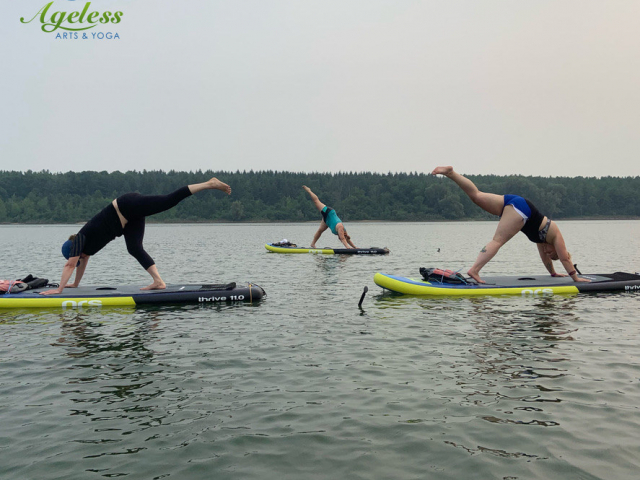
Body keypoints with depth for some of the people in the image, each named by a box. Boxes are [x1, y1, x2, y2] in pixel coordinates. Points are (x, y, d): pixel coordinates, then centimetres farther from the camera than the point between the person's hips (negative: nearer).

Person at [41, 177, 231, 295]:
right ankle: (158, 281, -6)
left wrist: (59, 289, -2)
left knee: (169, 200, -19)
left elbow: (69, 265, -5)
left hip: (128, 205, -8)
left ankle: (209, 183, -23)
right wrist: (75, 284, 40)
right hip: (131, 218, 8)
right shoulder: (86, 244, 19)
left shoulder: (80, 239, -2)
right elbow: (83, 263, 33)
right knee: (135, 249, 0)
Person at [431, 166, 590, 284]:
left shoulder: (542, 238, 31)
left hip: (512, 203, 7)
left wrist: (553, 273, 51)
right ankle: (474, 271, -32)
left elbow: (544, 257, 42)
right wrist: (575, 278, 25)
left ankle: (450, 172, -16)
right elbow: (564, 258, 15)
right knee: (497, 241, -17)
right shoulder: (556, 236, 14)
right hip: (521, 208, -7)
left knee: (477, 196, -5)